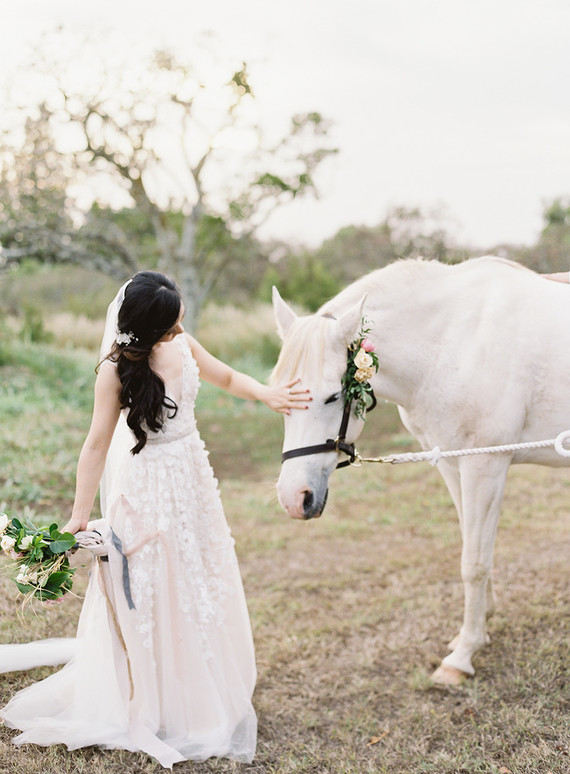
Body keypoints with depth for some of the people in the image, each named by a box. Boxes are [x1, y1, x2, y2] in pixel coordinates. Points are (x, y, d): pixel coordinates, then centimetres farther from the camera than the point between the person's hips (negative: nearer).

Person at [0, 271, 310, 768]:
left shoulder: (182, 343, -3)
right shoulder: (117, 369, -19)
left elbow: (227, 378, 13)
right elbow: (97, 444, -17)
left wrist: (267, 394, -4)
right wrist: (80, 516, -18)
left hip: (192, 474, 7)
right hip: (147, 488, -7)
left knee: (204, 581, 18)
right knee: (153, 596, 3)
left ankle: (205, 694, 39)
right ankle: (156, 707, 22)